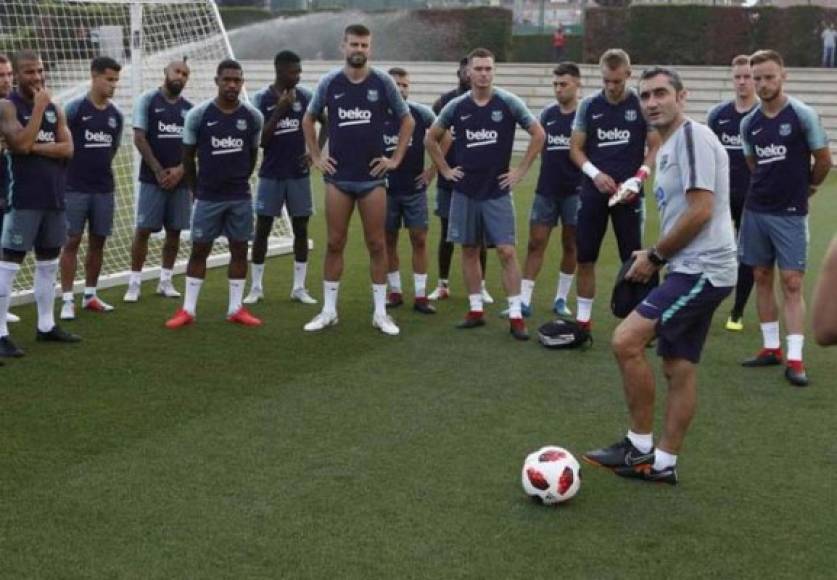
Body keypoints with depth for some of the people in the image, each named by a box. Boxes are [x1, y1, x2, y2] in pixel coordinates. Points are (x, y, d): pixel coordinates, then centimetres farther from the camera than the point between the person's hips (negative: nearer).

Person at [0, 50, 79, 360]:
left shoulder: (55, 108, 12)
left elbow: (68, 149, 1)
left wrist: (36, 147, -12)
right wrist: (39, 107, -16)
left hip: (54, 196, 7)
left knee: (49, 262, 13)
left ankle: (46, 326, 22)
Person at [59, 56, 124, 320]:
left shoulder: (115, 114, 7)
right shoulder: (74, 108, -9)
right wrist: (75, 169, -2)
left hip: (104, 188, 5)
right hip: (75, 187, -5)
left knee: (98, 241, 9)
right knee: (72, 241, -3)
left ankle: (90, 295, 20)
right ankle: (67, 299, 0)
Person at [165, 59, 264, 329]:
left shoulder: (253, 116, -1)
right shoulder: (198, 115, -7)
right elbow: (188, 155, 3)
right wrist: (197, 189, 8)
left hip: (240, 197, 2)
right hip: (208, 197, -2)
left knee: (239, 249, 6)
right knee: (199, 249, 3)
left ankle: (236, 308, 15)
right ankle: (188, 309, 10)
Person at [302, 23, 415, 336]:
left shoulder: (383, 82, -2)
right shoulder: (329, 82, 1)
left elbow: (407, 120, 9)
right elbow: (308, 119, 15)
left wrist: (396, 158, 3)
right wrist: (316, 157, 8)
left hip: (372, 177, -1)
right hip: (338, 177, 1)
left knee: (376, 244, 2)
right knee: (335, 243, 4)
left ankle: (380, 312, 11)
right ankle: (328, 310, 13)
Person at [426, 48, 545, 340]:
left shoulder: (509, 103, -4)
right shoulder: (456, 107, 2)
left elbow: (538, 134, 1)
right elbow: (431, 139, 15)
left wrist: (521, 170, -1)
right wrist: (445, 170, 7)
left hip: (497, 192, -2)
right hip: (465, 192, 2)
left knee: (507, 251, -7)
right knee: (469, 250, 7)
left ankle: (516, 316, -3)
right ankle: (476, 310, 18)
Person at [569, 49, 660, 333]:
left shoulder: (642, 105, -2)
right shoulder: (589, 105, 5)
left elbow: (655, 147, 0)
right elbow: (575, 148, 7)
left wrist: (638, 178, -14)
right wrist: (595, 173, -10)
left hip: (628, 192, -2)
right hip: (594, 192, 3)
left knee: (633, 260, 0)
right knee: (585, 258, 5)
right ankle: (583, 320, 16)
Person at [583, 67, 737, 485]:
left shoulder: (692, 137, -12)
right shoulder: (668, 148, 18)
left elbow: (700, 212, -20)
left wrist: (654, 256, -11)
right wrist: (656, 255, 10)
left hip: (702, 270, -10)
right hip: (692, 269, 10)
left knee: (626, 340, -16)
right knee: (678, 366, 12)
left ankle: (639, 446, -4)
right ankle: (662, 463, 20)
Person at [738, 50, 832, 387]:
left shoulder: (803, 115, -9)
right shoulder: (749, 123, 5)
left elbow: (823, 160, 0)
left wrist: (805, 188, 12)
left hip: (790, 213, -5)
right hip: (756, 209, 5)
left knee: (791, 283, -6)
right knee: (762, 278, 9)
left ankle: (795, 359, -4)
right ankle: (771, 348, 20)